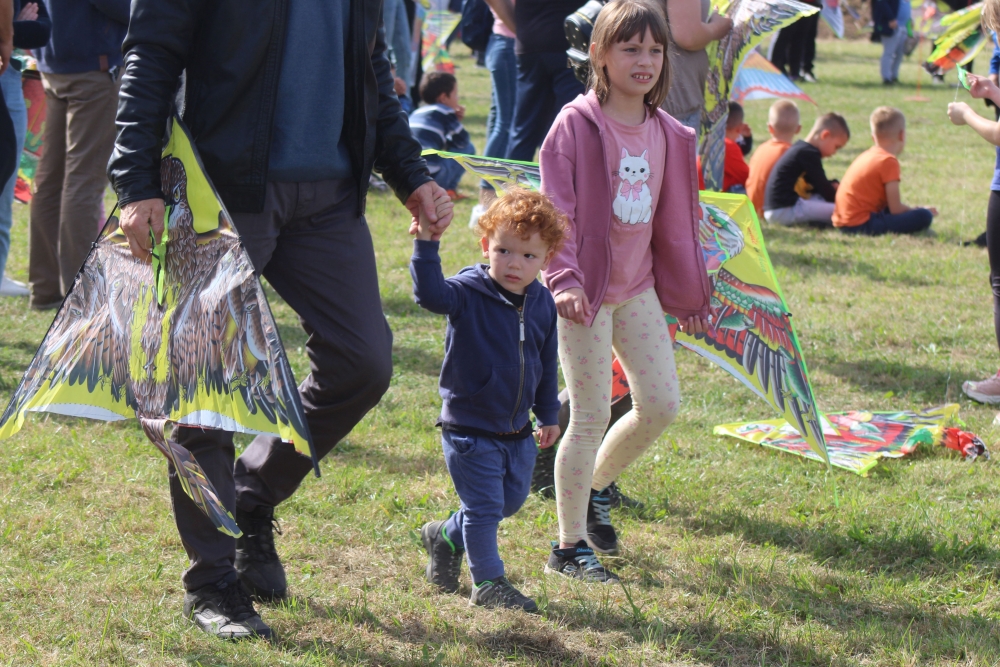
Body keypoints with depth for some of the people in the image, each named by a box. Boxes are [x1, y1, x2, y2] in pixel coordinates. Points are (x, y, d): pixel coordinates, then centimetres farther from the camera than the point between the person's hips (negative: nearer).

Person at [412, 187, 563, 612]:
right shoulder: (469, 293, -16)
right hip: (469, 429, -6)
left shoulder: (542, 304, 1)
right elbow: (431, 294, -38)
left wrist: (549, 414, 18)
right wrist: (426, 244, -48)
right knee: (484, 505, -2)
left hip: (517, 431, 6)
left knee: (511, 500, 18)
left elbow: (547, 364, 13)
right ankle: (487, 582, 13)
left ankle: (446, 537, 40)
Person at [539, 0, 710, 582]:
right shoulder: (577, 125, -12)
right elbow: (555, 211, -15)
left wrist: (690, 292, 18)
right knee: (592, 415, -3)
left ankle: (595, 486, 31)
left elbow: (675, 219, 15)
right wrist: (563, 279, -28)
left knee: (662, 404, 5)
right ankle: (569, 547, 10)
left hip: (638, 286, 6)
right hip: (585, 288, -6)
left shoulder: (668, 135, 6)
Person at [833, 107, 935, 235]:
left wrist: (910, 209, 26)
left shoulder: (866, 156, 18)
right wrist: (919, 211, 6)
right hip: (862, 224, -10)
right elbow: (895, 209, -10)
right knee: (924, 217, -17)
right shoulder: (889, 161, -9)